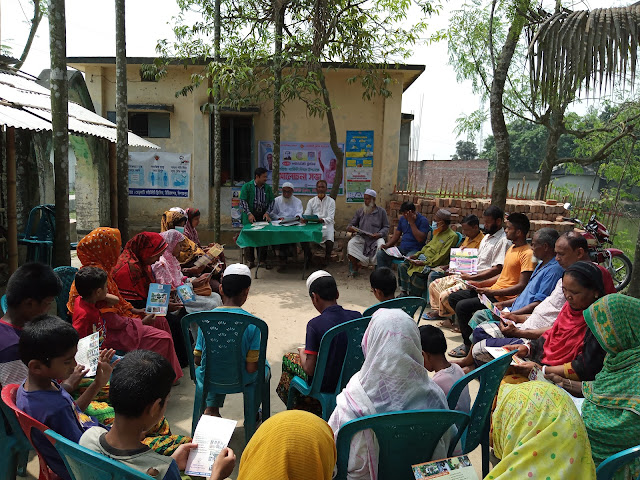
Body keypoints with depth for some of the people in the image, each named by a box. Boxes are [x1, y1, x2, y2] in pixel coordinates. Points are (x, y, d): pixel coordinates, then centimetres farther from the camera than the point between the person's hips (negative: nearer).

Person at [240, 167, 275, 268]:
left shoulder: (268, 188, 9)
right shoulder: (247, 187, -2)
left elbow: (271, 201, 11)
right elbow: (243, 201, -7)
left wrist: (267, 212, -5)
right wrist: (249, 214, -18)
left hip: (263, 216, 3)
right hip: (250, 217, -3)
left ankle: (262, 260, 11)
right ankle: (251, 261, 8)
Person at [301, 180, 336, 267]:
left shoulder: (331, 201, 4)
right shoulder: (311, 201, 13)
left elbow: (331, 218, -8)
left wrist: (322, 220, -30)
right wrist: (304, 219, -20)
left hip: (326, 225, -2)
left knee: (329, 240, -32)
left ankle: (327, 257, 0)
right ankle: (308, 255, 3)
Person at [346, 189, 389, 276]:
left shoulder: (381, 212, 9)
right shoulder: (360, 211, 16)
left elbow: (386, 227, 8)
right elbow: (351, 224, 18)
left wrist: (379, 234, -12)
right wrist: (350, 228, -8)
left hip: (376, 238, -2)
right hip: (361, 237, 2)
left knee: (381, 246, -34)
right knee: (351, 244, -28)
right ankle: (355, 267, -14)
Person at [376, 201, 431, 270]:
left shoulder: (423, 220, -6)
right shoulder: (402, 218, 15)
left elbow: (420, 239, -19)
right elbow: (396, 235, 19)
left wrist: (411, 222, -17)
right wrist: (387, 245, 1)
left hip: (415, 250, -7)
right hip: (401, 248, 7)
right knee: (380, 254, -12)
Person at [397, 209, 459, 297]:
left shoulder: (452, 236, -12)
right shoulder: (438, 232, 16)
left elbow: (442, 256, -18)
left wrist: (425, 263, -22)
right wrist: (416, 255, 8)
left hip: (435, 264, -9)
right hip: (425, 259, 9)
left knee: (415, 274, -31)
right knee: (402, 267, -4)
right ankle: (403, 292, 0)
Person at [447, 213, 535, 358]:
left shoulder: (527, 254, -17)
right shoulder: (512, 248, 15)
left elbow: (522, 286, -21)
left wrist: (491, 292, -22)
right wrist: (481, 284, 11)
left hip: (503, 298, -10)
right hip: (493, 291, 10)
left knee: (462, 306, -21)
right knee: (453, 297, 7)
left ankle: (469, 346, -4)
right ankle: (470, 333, 12)